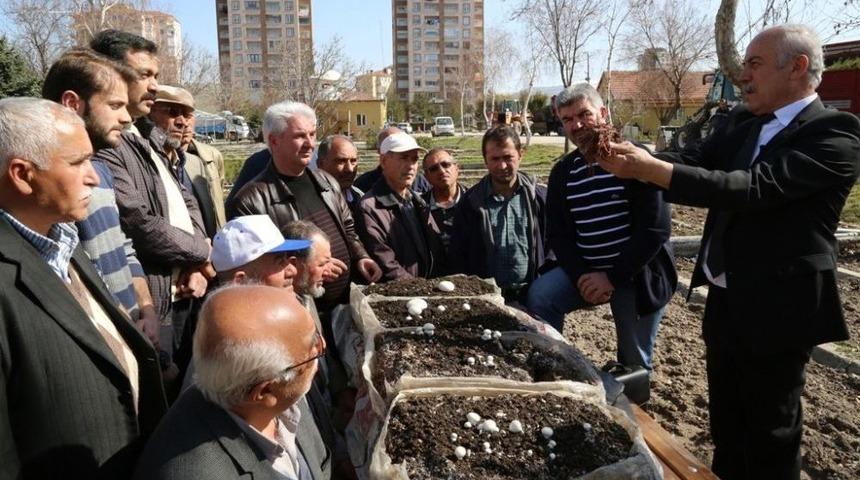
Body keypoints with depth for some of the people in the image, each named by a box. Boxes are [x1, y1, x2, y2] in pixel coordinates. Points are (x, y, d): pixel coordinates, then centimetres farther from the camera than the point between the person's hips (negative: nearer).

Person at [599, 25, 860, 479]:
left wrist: (649, 167, -34)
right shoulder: (741, 122, 6)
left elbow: (753, 187, -30)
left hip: (776, 308, -6)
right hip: (724, 299, 7)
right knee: (726, 425, 22)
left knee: (770, 433, 12)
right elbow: (693, 164, -1)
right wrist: (633, 157, -20)